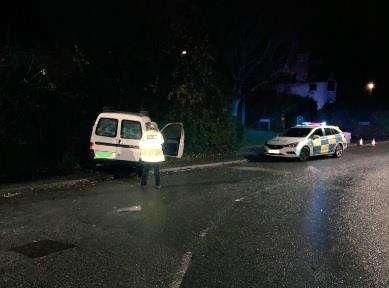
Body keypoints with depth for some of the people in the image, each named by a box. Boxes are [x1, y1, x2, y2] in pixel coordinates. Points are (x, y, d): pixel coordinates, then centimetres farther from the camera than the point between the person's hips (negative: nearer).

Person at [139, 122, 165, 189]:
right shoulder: (158, 134, -3)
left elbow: (140, 145, 0)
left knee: (145, 171, 14)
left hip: (146, 157, 0)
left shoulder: (145, 134, -3)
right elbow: (161, 142, 13)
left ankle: (143, 184, 20)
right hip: (157, 157, 0)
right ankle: (158, 185, 16)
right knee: (157, 171, 13)